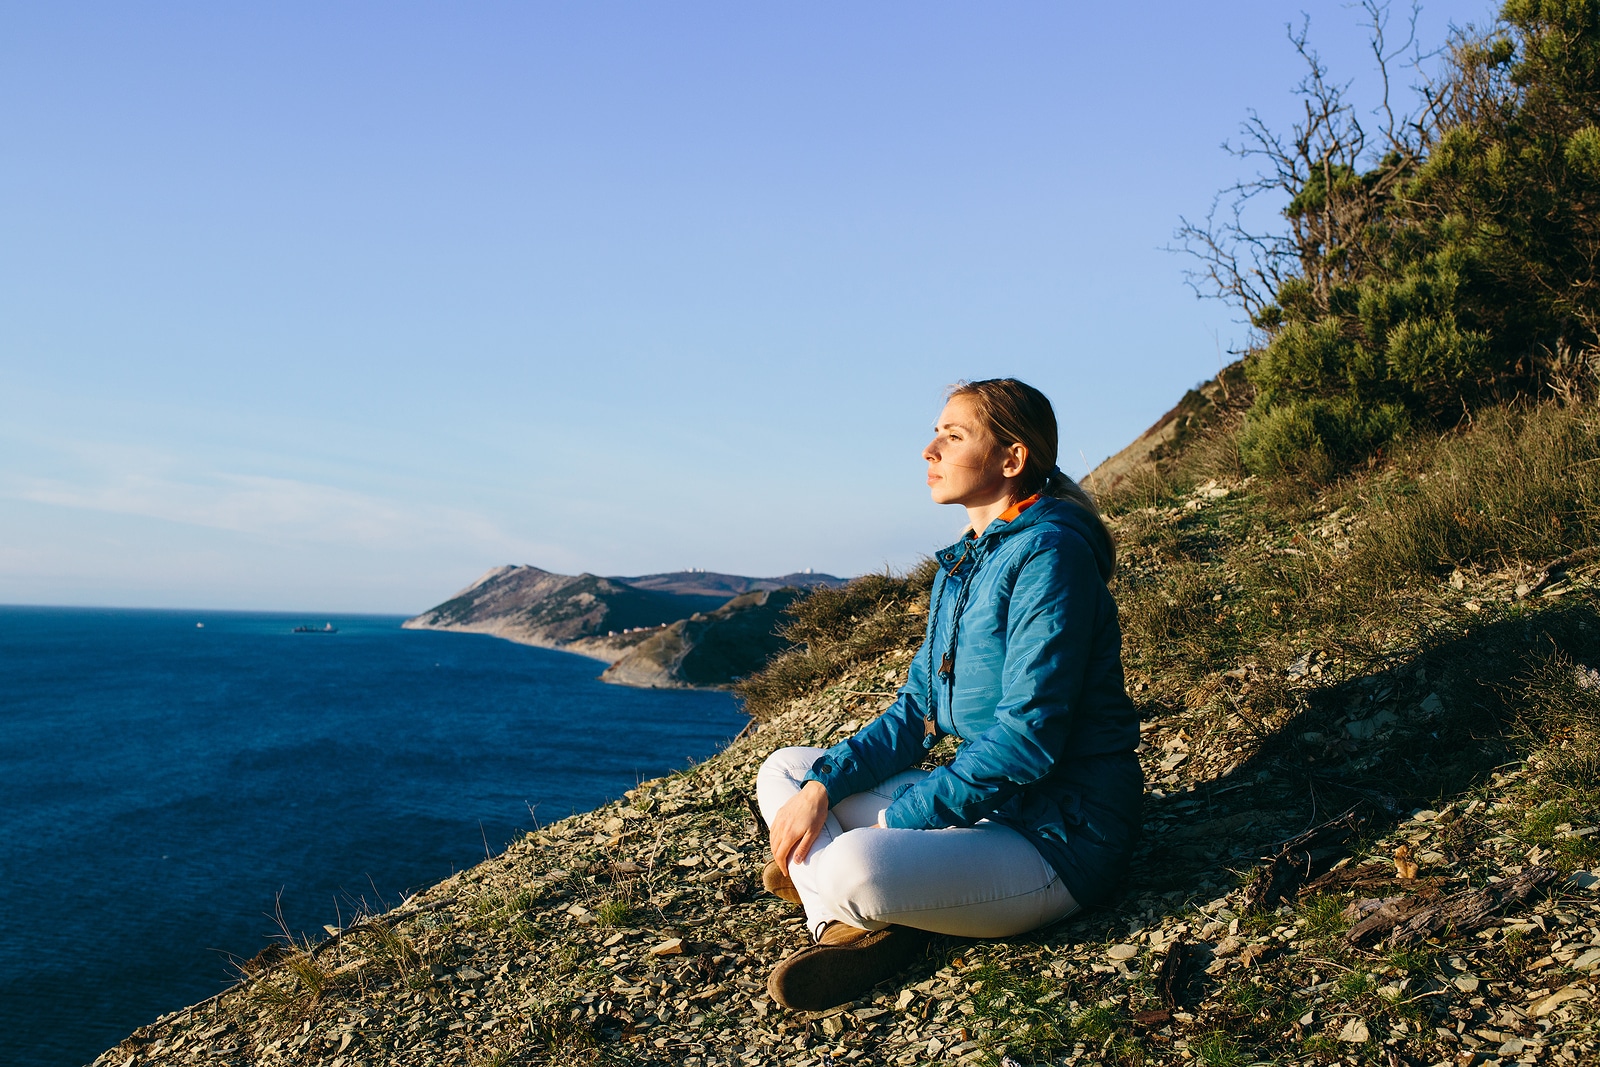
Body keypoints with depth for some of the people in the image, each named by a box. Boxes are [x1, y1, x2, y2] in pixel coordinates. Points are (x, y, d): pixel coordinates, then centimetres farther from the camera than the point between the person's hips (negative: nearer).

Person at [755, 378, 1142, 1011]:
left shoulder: (1048, 555, -17)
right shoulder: (960, 568, 12)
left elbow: (1028, 738, -23)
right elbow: (918, 711, 11)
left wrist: (895, 821, -18)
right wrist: (823, 784, -5)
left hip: (1058, 841, -10)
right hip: (984, 805, 10)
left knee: (855, 869, -35)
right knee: (783, 772, 9)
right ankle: (849, 928, -12)